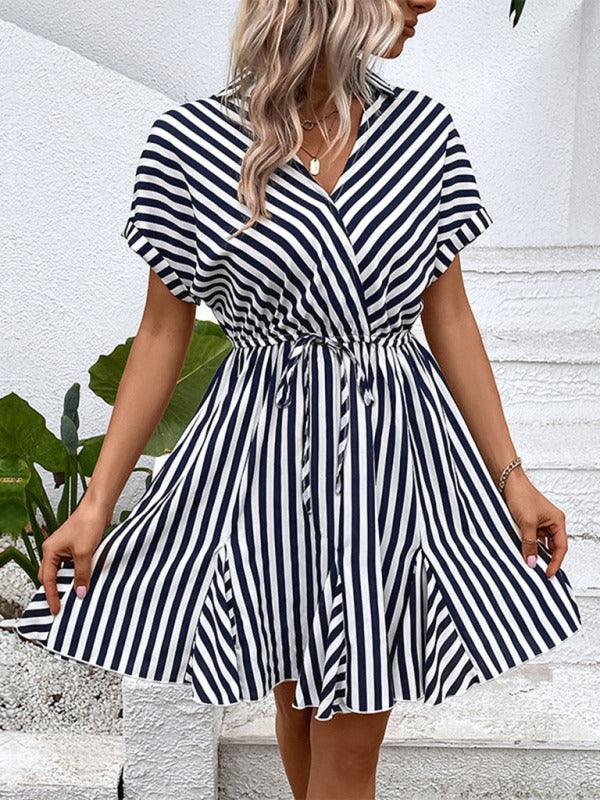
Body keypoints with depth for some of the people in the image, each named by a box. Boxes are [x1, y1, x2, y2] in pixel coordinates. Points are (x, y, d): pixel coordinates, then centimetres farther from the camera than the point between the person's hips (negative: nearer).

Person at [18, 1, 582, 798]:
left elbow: (451, 320, 4)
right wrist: (97, 501, -4)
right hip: (267, 456, -1)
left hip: (396, 451, 2)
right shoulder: (188, 143, -8)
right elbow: (162, 333, -2)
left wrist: (510, 475, 4)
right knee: (298, 700, 19)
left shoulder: (424, 128, 0)